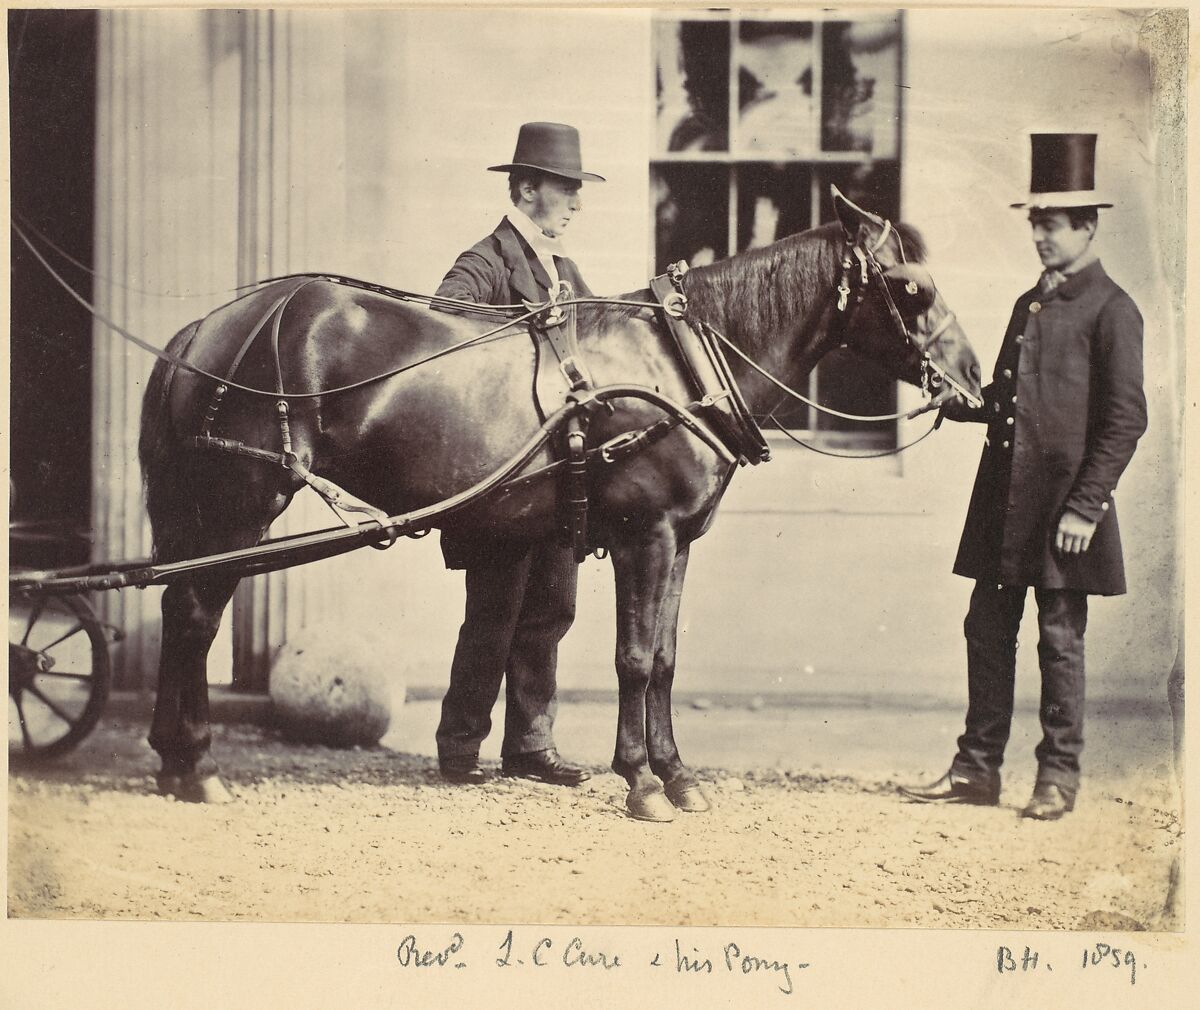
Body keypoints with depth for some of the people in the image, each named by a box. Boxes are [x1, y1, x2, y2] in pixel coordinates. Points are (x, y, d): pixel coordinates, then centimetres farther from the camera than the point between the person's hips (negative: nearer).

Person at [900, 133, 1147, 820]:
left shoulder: (1111, 311, -8)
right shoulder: (1029, 305, 17)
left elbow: (1126, 420, -13)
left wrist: (1086, 507, -17)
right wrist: (957, 402, 2)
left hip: (1064, 509, -7)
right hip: (1004, 505, 7)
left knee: (1060, 641, 2)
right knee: (988, 630, 9)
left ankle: (1059, 778, 12)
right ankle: (978, 769, 17)